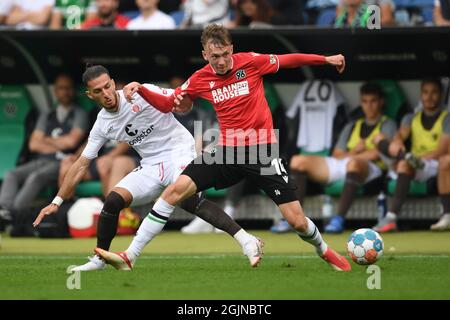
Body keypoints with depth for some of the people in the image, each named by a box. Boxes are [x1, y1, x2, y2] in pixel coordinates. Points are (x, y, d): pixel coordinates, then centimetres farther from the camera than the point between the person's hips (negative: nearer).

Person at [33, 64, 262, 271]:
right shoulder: (102, 125, 5)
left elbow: (185, 104, -7)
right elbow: (81, 165, 10)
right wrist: (57, 202, 7)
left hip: (179, 153, -6)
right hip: (151, 166, 6)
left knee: (189, 201, -32)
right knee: (113, 201, -10)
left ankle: (247, 242, -39)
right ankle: (99, 259, 11)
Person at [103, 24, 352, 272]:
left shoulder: (251, 62, -6)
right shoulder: (200, 79, 1)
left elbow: (288, 60, 8)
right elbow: (167, 104, 10)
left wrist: (326, 59, 12)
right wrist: (140, 90, -6)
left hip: (262, 151, -2)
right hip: (226, 151, 2)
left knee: (297, 221, -7)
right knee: (176, 190, -14)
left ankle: (324, 250, 29)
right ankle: (129, 256, -12)